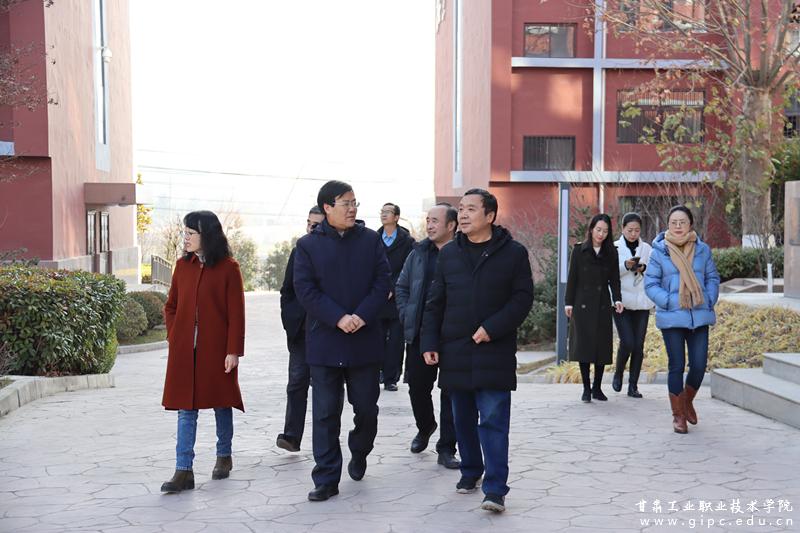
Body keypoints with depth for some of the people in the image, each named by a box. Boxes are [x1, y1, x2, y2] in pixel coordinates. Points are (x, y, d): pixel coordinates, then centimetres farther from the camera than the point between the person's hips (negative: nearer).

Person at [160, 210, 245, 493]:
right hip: (184, 350, 3)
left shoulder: (228, 268, -6)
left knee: (222, 403, 10)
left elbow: (236, 313, -7)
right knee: (185, 408, 0)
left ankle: (224, 456, 30)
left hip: (217, 349, -3)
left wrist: (233, 350, -11)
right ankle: (184, 471, 0)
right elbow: (171, 306, 15)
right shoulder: (182, 265, 7)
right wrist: (174, 337, 3)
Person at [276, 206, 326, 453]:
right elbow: (287, 291, 12)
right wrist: (289, 321, 3)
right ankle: (292, 436, -5)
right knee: (297, 380, -4)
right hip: (301, 330, 2)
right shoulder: (299, 252, 8)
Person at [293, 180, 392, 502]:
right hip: (324, 342, -1)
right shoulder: (308, 245, 1)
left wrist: (362, 315, -14)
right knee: (326, 413, 1)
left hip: (365, 340, 2)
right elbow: (305, 290, -6)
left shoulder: (371, 240, 6)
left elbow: (383, 281, 1)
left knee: (366, 408, 10)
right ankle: (326, 479, 8)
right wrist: (339, 318, -17)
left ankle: (359, 454, 38)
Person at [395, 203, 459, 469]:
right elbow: (401, 287, 17)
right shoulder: (418, 253, 9)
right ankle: (425, 427, 39)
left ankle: (446, 449, 10)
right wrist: (407, 317, 7)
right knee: (417, 387, 12)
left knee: (451, 392, 2)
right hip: (420, 335, 4)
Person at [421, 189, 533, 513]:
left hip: (495, 351, -4)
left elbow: (523, 298, -5)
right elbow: (435, 303, 9)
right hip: (455, 352, 4)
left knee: (493, 420, -7)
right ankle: (470, 472, 30)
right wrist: (429, 342, 1)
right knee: (463, 419, 13)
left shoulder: (513, 252, -1)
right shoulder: (449, 253, 8)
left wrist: (492, 328, -16)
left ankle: (495, 489, -7)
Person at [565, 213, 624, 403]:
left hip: (602, 305, 2)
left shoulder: (611, 253, 7)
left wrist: (617, 299, -8)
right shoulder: (579, 250, 2)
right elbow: (572, 278, 3)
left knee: (602, 346, 2)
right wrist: (568, 302, -1)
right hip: (582, 304, -2)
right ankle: (586, 388, 2)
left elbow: (614, 279, 6)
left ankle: (597, 388, 13)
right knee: (583, 344, -5)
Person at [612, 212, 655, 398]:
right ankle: (618, 374, 15)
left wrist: (644, 269, -11)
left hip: (642, 302, 3)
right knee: (627, 342, -13)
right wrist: (625, 266, -19)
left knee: (639, 345, 0)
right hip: (621, 302, -2)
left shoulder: (647, 249, 8)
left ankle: (633, 385, 9)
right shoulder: (614, 248, 2)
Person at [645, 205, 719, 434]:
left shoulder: (702, 250, 4)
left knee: (699, 364, 0)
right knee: (677, 366, 1)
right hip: (671, 318, -2)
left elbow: (712, 278, 11)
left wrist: (709, 300, -4)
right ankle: (678, 415, 15)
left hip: (699, 317, 2)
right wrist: (670, 302, -14)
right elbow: (650, 284, -3)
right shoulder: (659, 251, -3)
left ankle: (688, 401, 30)